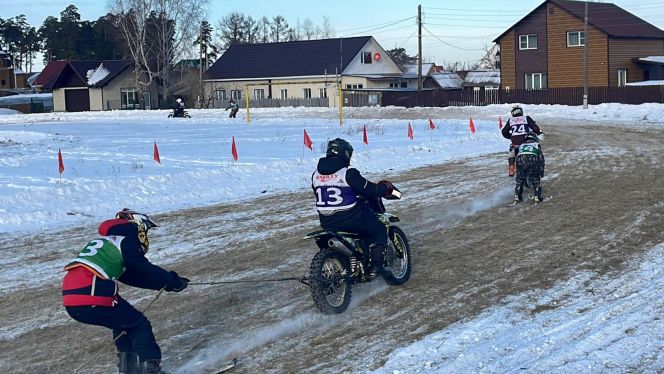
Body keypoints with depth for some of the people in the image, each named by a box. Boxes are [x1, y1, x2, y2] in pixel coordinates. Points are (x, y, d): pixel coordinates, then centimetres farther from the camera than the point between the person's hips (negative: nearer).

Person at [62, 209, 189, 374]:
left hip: (70, 301, 9)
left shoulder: (105, 241, 29)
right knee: (140, 326, 5)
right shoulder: (125, 241, 4)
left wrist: (167, 282, 26)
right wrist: (173, 282, 14)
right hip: (92, 298, -9)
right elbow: (144, 270, 1)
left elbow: (133, 276, 28)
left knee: (123, 321, 27)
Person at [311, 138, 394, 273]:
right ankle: (376, 265, -3)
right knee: (379, 230, 11)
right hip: (350, 219, -6)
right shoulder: (348, 173, -14)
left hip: (327, 223, 6)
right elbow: (369, 190, -12)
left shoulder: (316, 174, 5)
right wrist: (386, 186, 6)